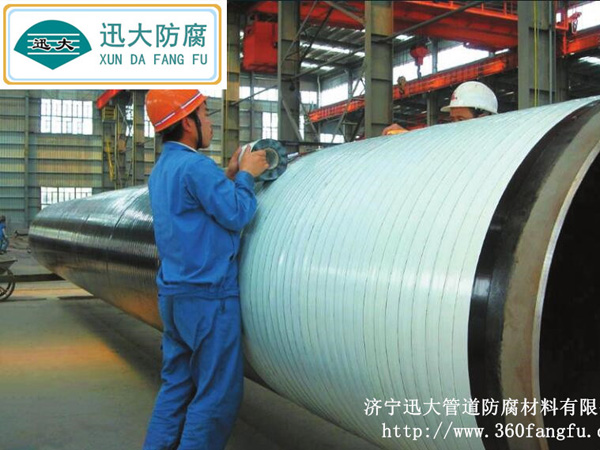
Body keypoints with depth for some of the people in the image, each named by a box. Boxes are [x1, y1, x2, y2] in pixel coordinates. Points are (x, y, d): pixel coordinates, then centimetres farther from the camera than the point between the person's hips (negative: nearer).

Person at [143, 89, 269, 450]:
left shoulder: (160, 170, 14)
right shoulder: (195, 166, -16)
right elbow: (236, 215, -15)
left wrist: (229, 175, 13)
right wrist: (245, 176, -1)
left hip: (173, 295, 10)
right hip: (207, 297, -9)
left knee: (177, 384, 17)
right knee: (218, 393, 1)